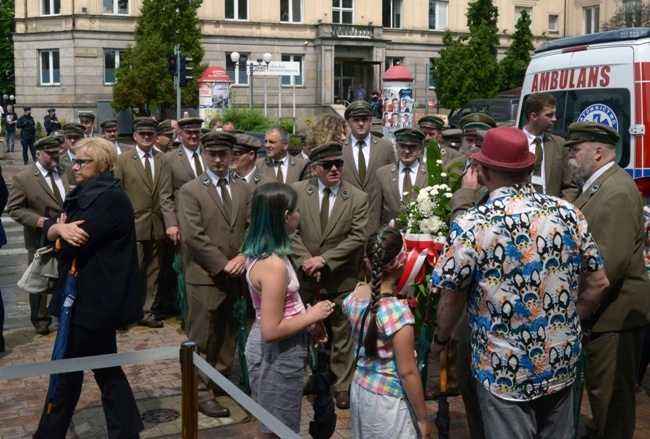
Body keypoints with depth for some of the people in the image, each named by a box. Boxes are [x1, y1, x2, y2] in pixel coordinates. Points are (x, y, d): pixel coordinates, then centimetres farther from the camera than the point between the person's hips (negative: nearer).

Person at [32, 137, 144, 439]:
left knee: (68, 369, 4)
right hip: (84, 295, 10)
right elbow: (47, 230, 5)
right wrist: (60, 227, -18)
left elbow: (74, 245, -24)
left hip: (95, 298, -10)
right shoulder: (83, 194, 13)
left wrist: (63, 231, -1)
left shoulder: (110, 198, -19)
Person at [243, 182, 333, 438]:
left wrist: (307, 319, 6)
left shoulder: (260, 251, 2)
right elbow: (271, 331, -28)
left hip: (276, 351, 10)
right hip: (277, 355, -9)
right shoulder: (274, 265, -28)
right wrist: (311, 316, -17)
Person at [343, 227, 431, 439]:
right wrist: (422, 418, -10)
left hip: (359, 389, 7)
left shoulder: (354, 296, -7)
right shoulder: (397, 312, -27)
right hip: (387, 401, -7)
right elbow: (407, 372, -21)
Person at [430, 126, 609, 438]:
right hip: (561, 363, 4)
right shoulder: (567, 213, -5)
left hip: (505, 369, -4)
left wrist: (440, 340, 10)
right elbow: (598, 284, 2)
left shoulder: (471, 225, -17)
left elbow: (452, 296, -9)